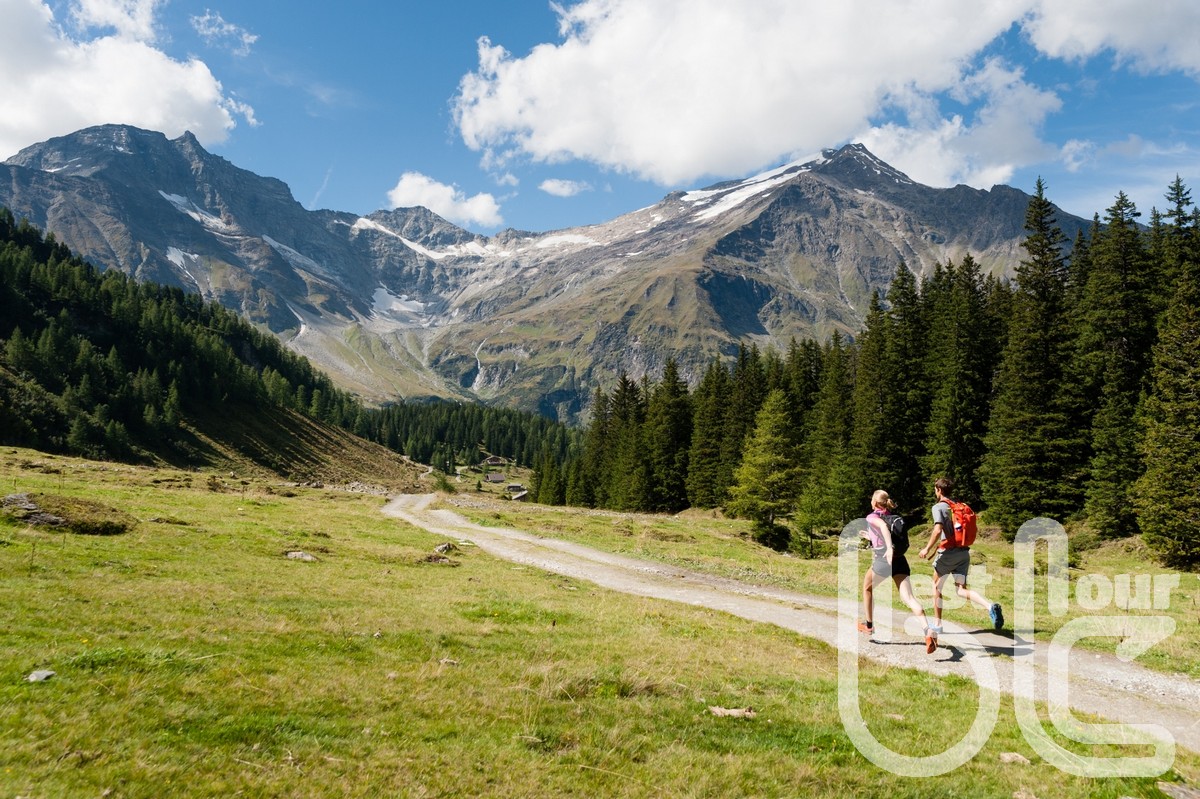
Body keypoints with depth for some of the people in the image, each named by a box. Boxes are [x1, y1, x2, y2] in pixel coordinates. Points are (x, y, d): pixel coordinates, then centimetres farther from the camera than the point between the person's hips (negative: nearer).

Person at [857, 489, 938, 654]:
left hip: (884, 559, -5)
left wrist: (889, 548, -35)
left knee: (867, 588, 23)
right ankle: (928, 632, -28)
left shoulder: (872, 517, 0)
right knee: (909, 597, -7)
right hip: (899, 559, 5)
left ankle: (869, 625, 32)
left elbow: (883, 526, -23)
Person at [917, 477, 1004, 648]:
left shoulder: (938, 507, -6)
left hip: (948, 552, -6)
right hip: (964, 552, 6)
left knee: (936, 585, 15)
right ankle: (990, 606, -25)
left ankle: (937, 624, 21)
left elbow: (938, 530, -21)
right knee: (961, 589, 1)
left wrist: (927, 549, -12)